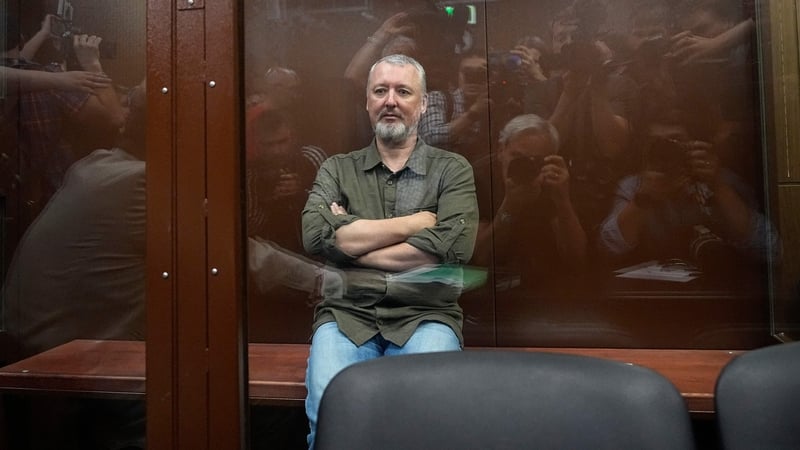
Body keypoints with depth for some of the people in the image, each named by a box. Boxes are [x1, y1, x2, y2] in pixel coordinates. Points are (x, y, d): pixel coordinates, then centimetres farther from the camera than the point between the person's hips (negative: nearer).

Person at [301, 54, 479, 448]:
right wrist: (415, 222, -6)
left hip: (425, 317, 0)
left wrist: (352, 242, -6)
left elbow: (454, 245, -10)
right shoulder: (336, 169, 12)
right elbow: (316, 236, -7)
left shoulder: (452, 170, 8)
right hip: (347, 315, 1)